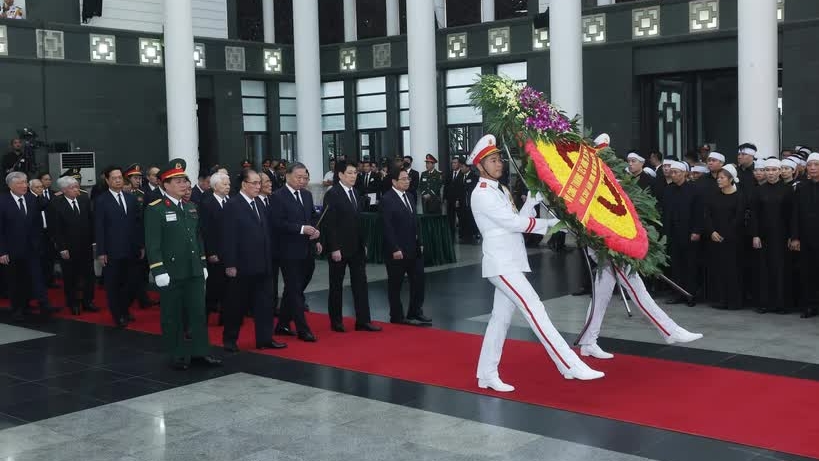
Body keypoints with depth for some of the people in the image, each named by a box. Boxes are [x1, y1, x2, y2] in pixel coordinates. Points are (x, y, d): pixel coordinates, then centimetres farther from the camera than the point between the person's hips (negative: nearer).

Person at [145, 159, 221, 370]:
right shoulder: (155, 210, -9)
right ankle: (178, 356, 14)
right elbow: (152, 243, -12)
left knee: (198, 312, 7)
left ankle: (199, 352, 15)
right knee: (173, 316, 4)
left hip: (194, 271, 6)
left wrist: (203, 264, 15)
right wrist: (159, 271, -17)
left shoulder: (191, 208, 12)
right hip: (171, 272, -6)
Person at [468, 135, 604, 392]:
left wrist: (533, 199, -3)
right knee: (534, 310, -13)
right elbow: (514, 223, -17)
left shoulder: (501, 191, 18)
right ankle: (570, 366, -16)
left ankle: (487, 375, 17)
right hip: (500, 264, -9)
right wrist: (552, 223, -13)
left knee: (501, 318, 10)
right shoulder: (482, 194, -12)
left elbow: (518, 220, 9)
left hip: (511, 263, 9)